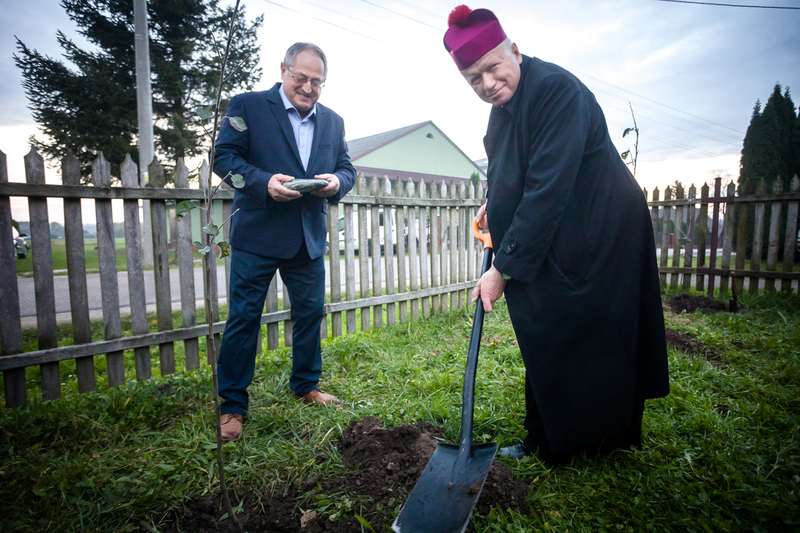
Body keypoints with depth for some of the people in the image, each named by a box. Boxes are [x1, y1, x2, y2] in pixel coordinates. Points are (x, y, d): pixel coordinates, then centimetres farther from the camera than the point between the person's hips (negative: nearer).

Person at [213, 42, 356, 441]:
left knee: (310, 313, 12)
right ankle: (231, 405, 14)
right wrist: (264, 182, -22)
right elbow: (223, 155, -5)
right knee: (243, 317, 0)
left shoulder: (333, 121, 14)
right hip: (257, 234, -4)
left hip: (309, 237, 5)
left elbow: (347, 169, 13)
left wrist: (337, 182, -11)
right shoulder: (247, 106, 1)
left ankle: (306, 386, 32)